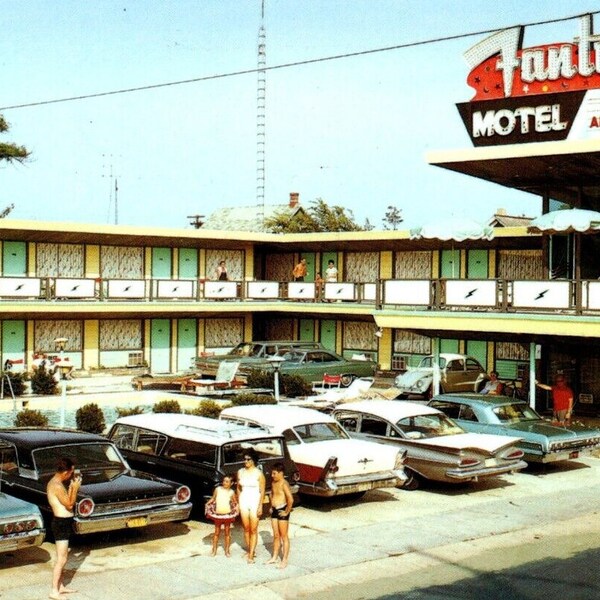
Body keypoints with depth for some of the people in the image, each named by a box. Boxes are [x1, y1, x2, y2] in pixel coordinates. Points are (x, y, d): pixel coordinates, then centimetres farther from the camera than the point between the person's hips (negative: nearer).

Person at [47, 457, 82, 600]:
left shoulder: (54, 482, 9)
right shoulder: (57, 486, -23)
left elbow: (66, 499, 15)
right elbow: (70, 505, -17)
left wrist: (72, 485, 7)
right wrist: (75, 487, -11)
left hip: (62, 522, 10)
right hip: (62, 523, -10)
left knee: (62, 557, 18)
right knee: (61, 559, -4)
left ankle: (60, 586, 28)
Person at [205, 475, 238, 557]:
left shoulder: (231, 492, -2)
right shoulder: (218, 489, -1)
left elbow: (235, 502, 5)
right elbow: (213, 499, 5)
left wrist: (236, 507, -12)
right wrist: (208, 504, -9)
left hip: (227, 515, -1)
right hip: (217, 514, 1)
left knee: (227, 532, 8)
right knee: (217, 532, 10)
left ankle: (227, 551, 18)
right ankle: (214, 550, 19)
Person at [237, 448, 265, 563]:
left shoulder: (259, 473, -9)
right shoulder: (240, 472, 3)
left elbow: (262, 491, -7)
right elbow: (238, 488, 11)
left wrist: (260, 506, -11)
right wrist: (238, 503, 9)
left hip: (255, 502, -4)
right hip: (244, 502, 4)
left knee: (253, 530, -3)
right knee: (246, 528, 10)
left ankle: (251, 555, -1)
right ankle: (249, 550, 25)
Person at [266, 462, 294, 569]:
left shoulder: (284, 484, -20)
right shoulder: (273, 483, 7)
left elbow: (291, 499, -27)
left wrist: (286, 512, -18)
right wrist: (271, 506, 17)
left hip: (282, 511, -8)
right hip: (274, 511, 8)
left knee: (284, 536, 2)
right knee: (276, 535, 16)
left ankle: (285, 560, 9)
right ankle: (274, 557, 26)